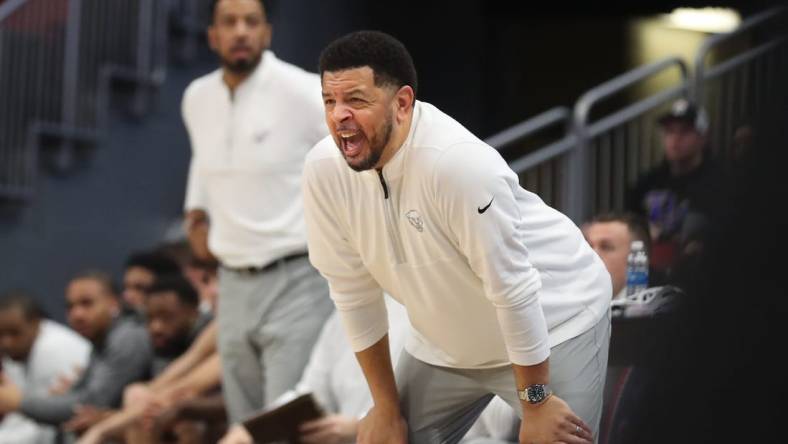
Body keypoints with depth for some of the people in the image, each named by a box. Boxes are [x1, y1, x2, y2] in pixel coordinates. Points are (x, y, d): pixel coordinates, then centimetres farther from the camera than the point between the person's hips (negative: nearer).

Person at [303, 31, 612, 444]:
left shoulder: (458, 163, -33)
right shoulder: (323, 171, -15)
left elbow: (513, 288, -26)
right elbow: (353, 291, -4)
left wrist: (536, 402, -18)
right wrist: (386, 408, 1)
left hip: (552, 320, -6)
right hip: (447, 340, 6)